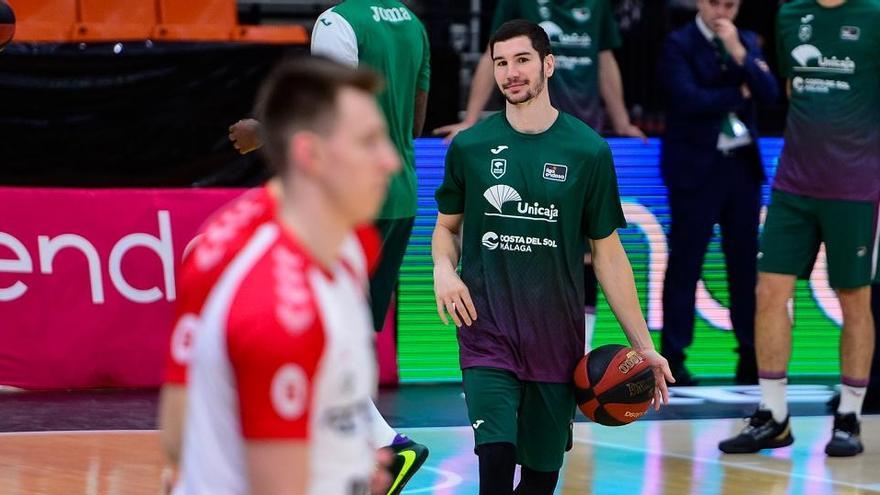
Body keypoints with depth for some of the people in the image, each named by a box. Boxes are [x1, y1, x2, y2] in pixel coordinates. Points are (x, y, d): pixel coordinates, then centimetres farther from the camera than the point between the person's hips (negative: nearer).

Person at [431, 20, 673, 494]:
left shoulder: (588, 152, 0)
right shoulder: (469, 147, 2)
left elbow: (607, 252, 4)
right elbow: (447, 225, 16)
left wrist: (643, 346, 1)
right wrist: (443, 269, -8)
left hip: (556, 339, 1)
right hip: (487, 331, -1)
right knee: (496, 456, -18)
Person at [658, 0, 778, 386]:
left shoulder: (748, 43, 10)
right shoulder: (678, 45, -6)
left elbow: (770, 93, -3)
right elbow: (690, 99, -19)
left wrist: (739, 53, -14)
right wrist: (740, 93, -8)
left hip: (742, 165, 5)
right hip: (696, 166, -5)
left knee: (745, 262, 6)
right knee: (685, 263, -2)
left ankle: (750, 355, 11)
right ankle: (673, 356, 3)